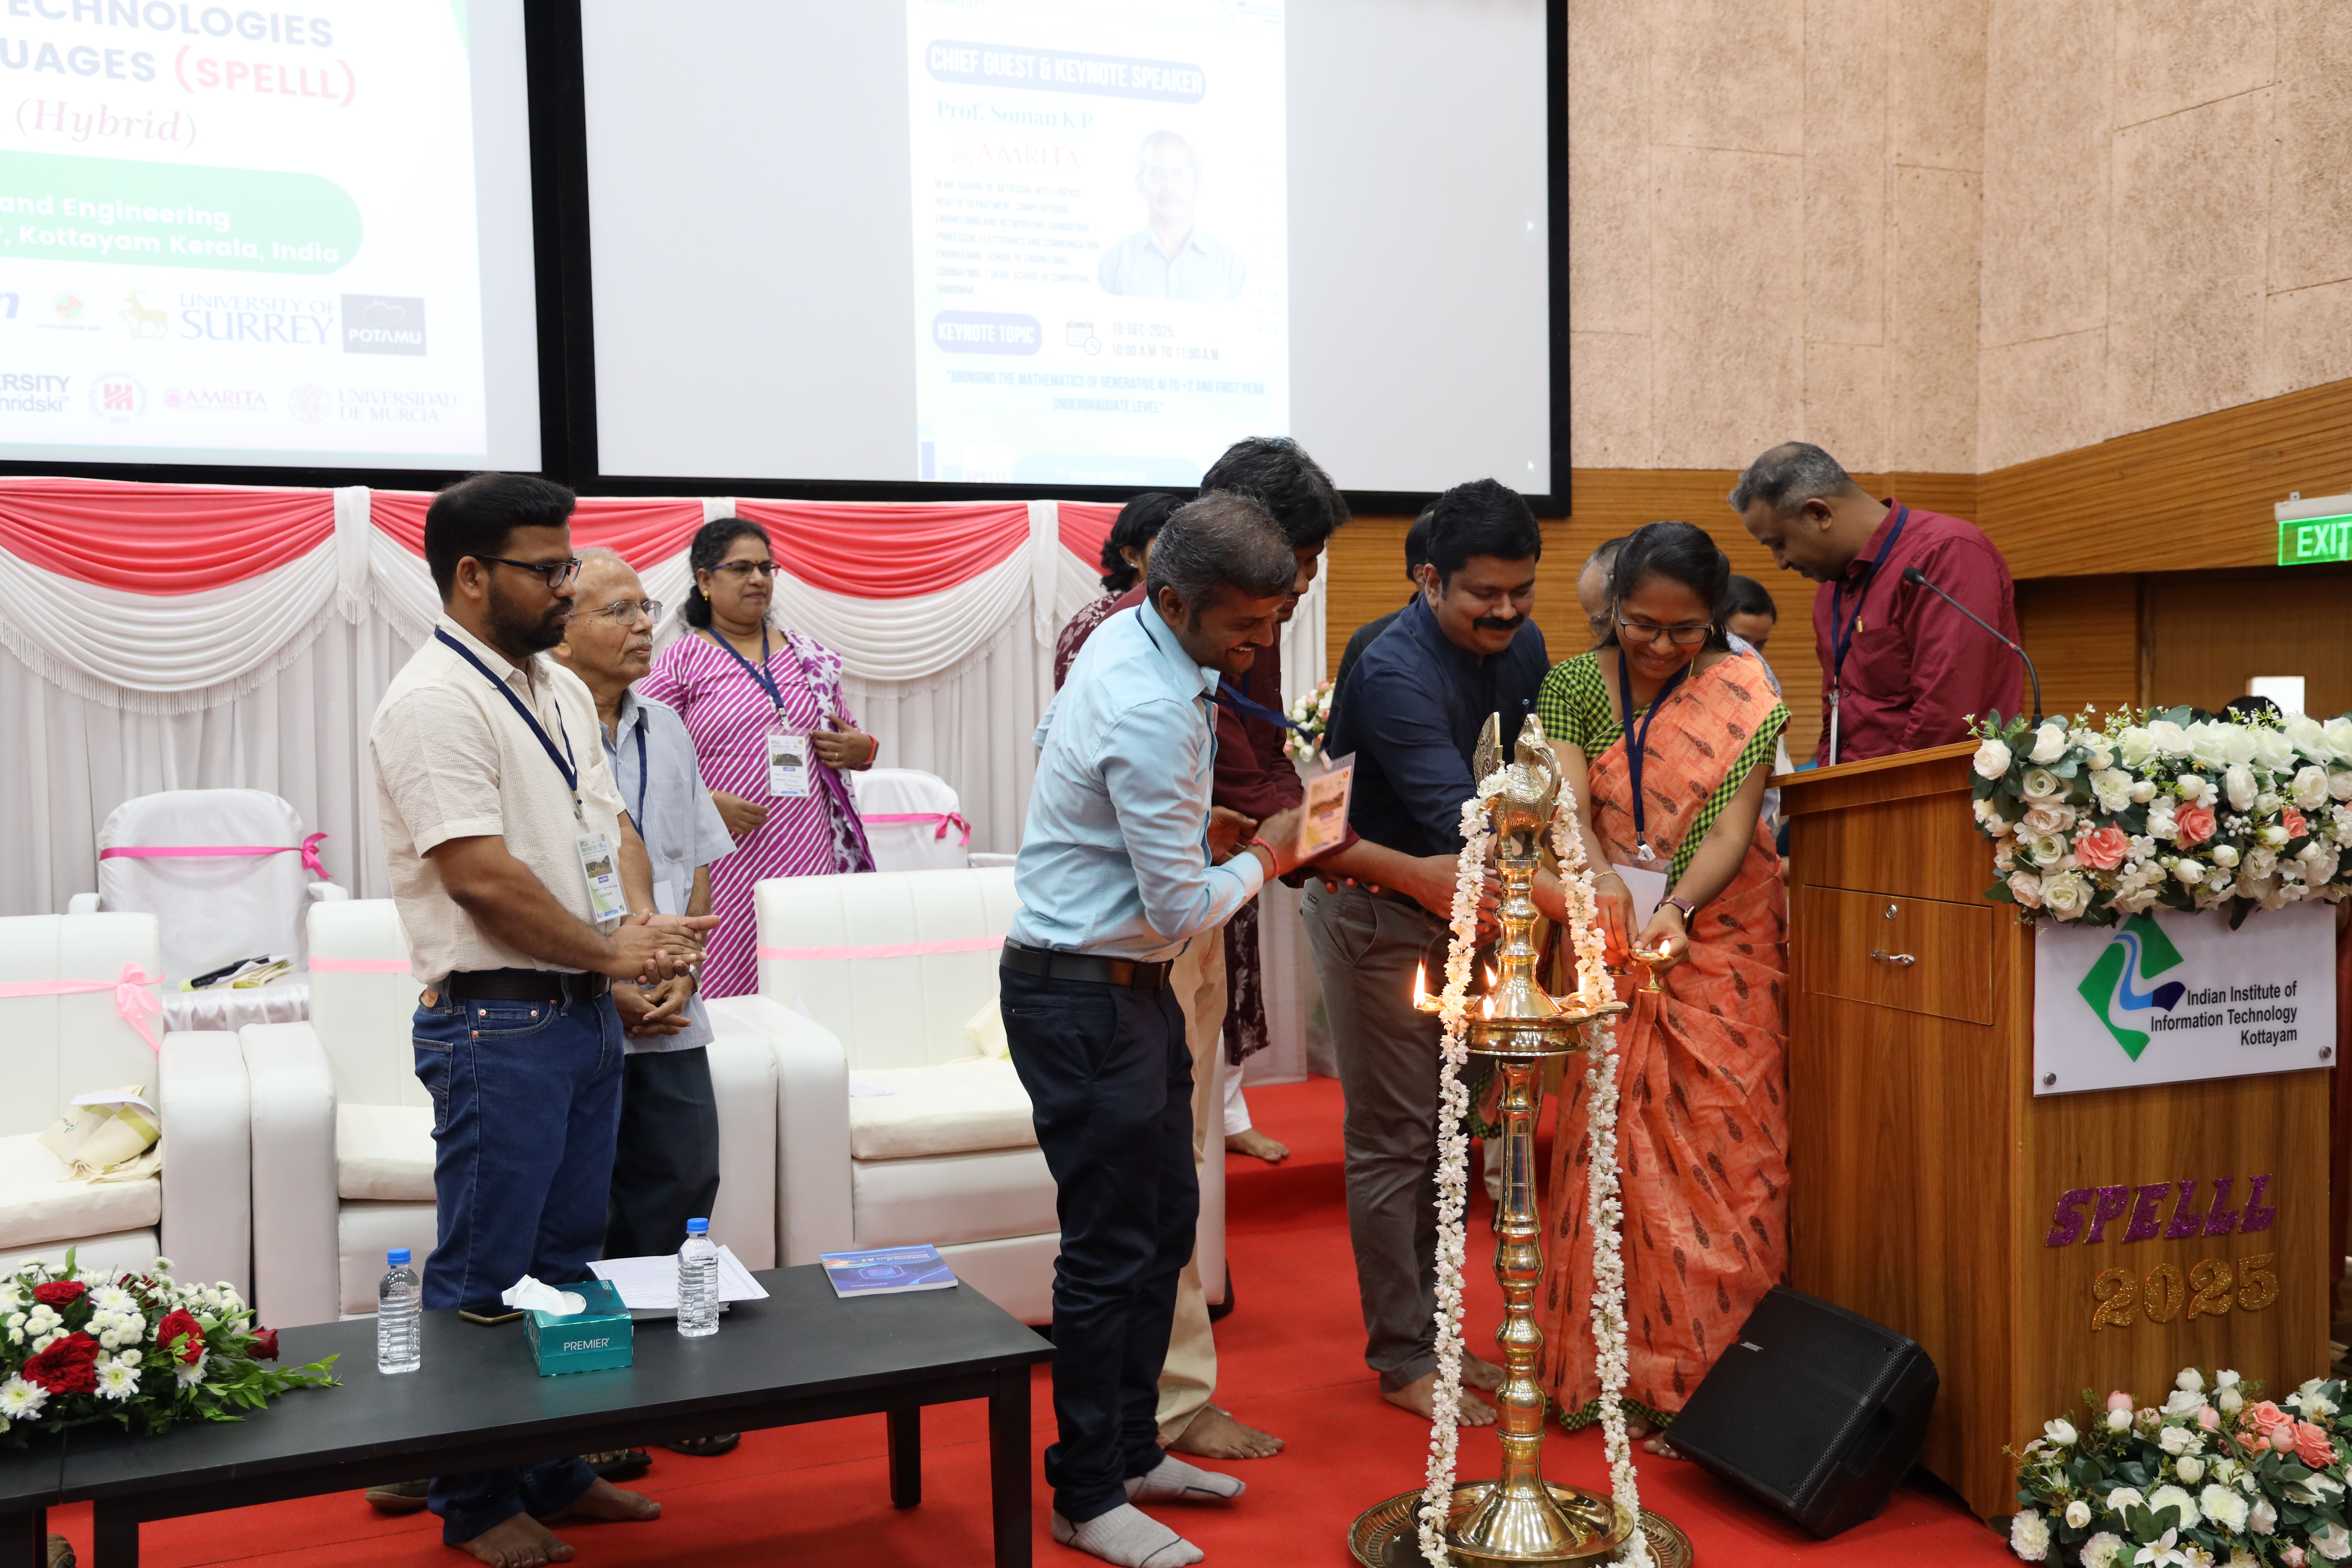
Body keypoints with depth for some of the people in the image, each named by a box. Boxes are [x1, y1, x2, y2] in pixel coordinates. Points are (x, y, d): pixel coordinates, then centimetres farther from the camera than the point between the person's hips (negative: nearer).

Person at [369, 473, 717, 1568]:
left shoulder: (560, 690, 14)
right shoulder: (435, 701, -15)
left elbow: (611, 826, 14)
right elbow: (483, 877, -20)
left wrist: (641, 927, -5)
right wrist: (612, 953, -9)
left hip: (588, 1014, 9)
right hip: (498, 1024, -9)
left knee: (565, 1261, 17)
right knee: (485, 1276, 3)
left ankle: (550, 1469, 30)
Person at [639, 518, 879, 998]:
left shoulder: (810, 655, 18)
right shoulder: (680, 662, 5)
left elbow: (852, 737, 25)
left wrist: (861, 750, 2)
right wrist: (706, 801, -15)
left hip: (812, 858, 3)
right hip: (726, 869, -3)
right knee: (725, 1003, -8)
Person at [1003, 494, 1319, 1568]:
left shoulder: (1124, 637, 5)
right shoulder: (1153, 713, -26)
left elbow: (1053, 740, 22)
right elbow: (1186, 908, -23)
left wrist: (1199, 826, 14)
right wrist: (1264, 856, -3)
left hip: (1128, 985, 10)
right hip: (1085, 999, -10)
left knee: (1165, 1219, 17)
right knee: (1113, 1246, -1)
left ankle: (1132, 1450, 31)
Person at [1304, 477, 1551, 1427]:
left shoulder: (1520, 648, 1)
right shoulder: (1395, 673, -25)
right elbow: (1459, 824, -32)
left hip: (1454, 908, 8)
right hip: (1375, 914, -8)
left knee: (1448, 1130, 14)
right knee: (1394, 1138, -1)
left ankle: (1427, 1329, 27)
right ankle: (1401, 1358, 11)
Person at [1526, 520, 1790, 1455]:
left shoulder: (1743, 692, -2)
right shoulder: (1574, 686, 2)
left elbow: (1733, 830, -10)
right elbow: (1567, 801, -13)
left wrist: (1674, 908, -27)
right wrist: (1599, 880, -33)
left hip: (1717, 943, -1)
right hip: (1609, 945, 2)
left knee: (1717, 1147, -3)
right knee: (1610, 1144, 3)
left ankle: (1705, 1377, 6)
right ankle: (1615, 1369, 14)